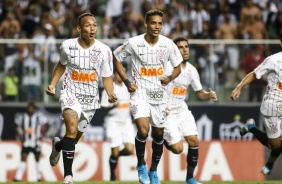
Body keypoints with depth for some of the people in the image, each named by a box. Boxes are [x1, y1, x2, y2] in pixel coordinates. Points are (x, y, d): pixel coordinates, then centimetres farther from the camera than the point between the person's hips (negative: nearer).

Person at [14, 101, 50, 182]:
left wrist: (42, 136, -4)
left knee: (37, 160, 10)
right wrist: (20, 137, 1)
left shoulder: (39, 117, -6)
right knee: (23, 160, -8)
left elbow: (47, 125, 3)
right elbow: (16, 126, 12)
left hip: (36, 142, -1)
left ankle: (39, 177, 22)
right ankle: (18, 177, -13)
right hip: (26, 142, 1)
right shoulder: (22, 117, -1)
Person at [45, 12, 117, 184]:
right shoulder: (68, 46, -7)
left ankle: (58, 145, 52)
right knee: (72, 128, -28)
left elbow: (107, 77, 1)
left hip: (90, 99, 2)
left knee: (74, 138, 14)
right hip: (70, 94, -2)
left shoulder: (104, 51, -8)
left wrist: (111, 94, -16)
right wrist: (53, 84, 4)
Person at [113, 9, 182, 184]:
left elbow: (178, 67, 8)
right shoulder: (134, 43, -10)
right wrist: (127, 82, -5)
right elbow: (116, 59, 4)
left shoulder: (168, 44, -4)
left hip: (159, 94, 3)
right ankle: (141, 164, 4)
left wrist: (170, 78, -14)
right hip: (139, 92, -3)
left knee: (158, 134, 11)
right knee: (143, 130, -22)